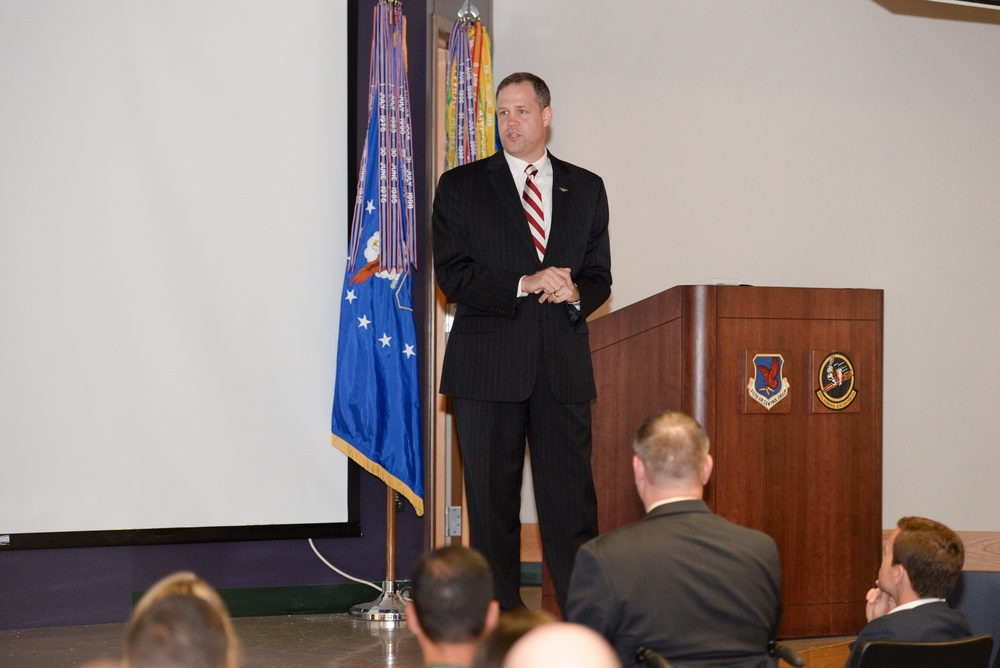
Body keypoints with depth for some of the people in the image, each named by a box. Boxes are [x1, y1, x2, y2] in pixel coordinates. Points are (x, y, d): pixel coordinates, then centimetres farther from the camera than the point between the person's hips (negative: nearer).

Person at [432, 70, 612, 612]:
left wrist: (575, 294, -9)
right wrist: (524, 284, -14)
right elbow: (452, 275, -3)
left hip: (563, 367, 1)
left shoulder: (586, 189, 14)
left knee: (572, 503, -1)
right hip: (488, 367, -1)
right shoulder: (460, 187, 6)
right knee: (492, 505, 2)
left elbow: (599, 277, 14)